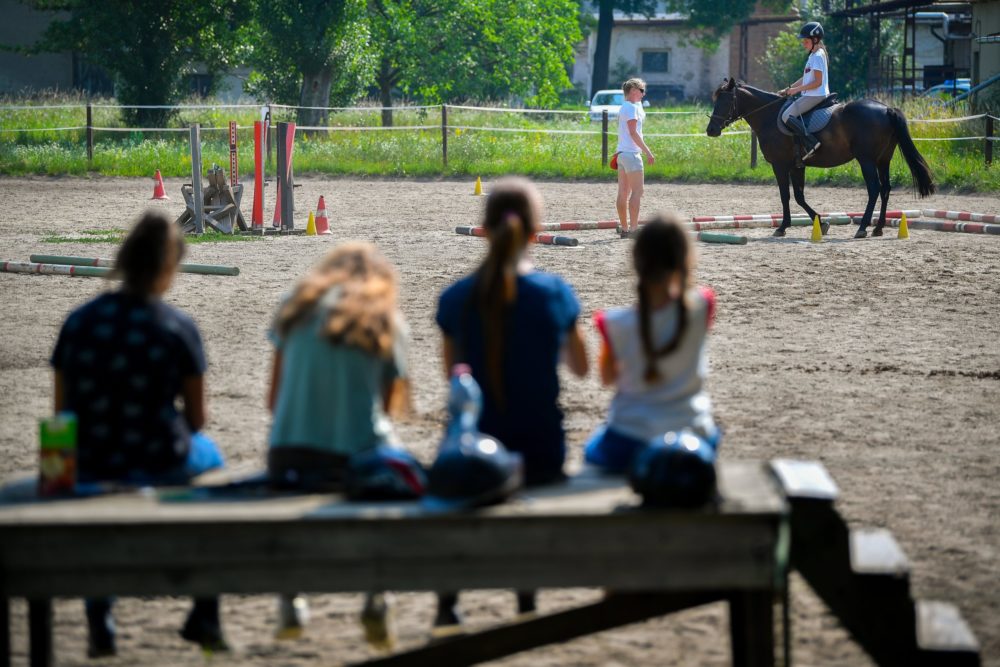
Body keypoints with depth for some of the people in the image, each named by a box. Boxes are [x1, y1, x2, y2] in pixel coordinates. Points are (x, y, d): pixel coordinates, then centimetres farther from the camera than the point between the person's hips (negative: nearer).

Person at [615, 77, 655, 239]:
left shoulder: (624, 107, 18)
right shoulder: (631, 107, -11)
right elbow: (633, 132, -17)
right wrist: (647, 151, -16)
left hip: (622, 152, 10)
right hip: (631, 153, -10)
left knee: (623, 193, 10)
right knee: (637, 192, -9)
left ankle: (624, 227, 13)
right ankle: (633, 228, -13)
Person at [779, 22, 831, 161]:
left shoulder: (818, 56, -15)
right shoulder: (813, 55, 17)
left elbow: (817, 82, -20)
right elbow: (806, 78, 22)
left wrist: (797, 89, -17)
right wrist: (788, 89, 16)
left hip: (815, 96, -11)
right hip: (811, 95, 11)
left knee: (786, 116, -19)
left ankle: (811, 143, -26)